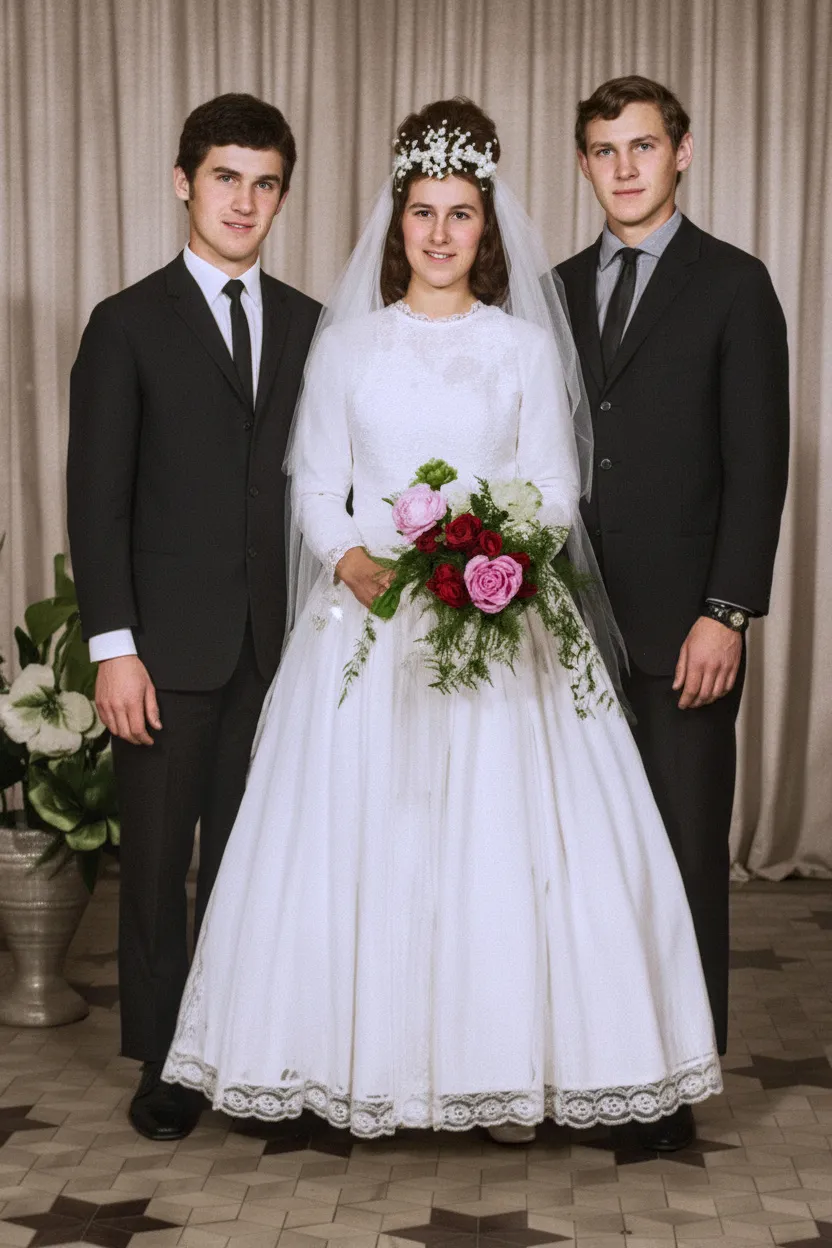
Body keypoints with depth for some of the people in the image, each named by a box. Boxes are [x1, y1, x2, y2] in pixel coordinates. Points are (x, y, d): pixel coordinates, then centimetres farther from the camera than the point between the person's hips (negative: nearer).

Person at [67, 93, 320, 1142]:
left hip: (278, 644, 3)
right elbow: (97, 497, -5)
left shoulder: (308, 325, 10)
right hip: (169, 647, -3)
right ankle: (162, 1063, 19)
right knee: (158, 857, 5)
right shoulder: (128, 324, -1)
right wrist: (114, 646, -12)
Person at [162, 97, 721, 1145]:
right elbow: (316, 488, 6)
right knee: (363, 838, -1)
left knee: (507, 834, -4)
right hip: (368, 617, 1)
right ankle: (366, 1065, 10)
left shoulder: (525, 347, 7)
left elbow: (556, 492, 5)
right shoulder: (346, 345, 9)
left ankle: (508, 1067, 7)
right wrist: (354, 562, -13)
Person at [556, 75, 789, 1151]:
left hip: (680, 625, -4)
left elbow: (757, 462, -6)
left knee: (685, 852, 0)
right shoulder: (559, 290, 14)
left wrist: (726, 613, -13)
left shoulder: (732, 285, 0)